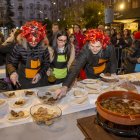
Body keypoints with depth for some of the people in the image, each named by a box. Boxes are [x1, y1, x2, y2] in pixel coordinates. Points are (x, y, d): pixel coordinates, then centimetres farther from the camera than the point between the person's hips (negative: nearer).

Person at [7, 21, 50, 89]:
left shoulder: (43, 47, -13)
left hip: (40, 81, 2)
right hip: (23, 82, -1)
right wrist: (12, 72, -26)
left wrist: (40, 74, -17)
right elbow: (10, 62, -6)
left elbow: (46, 63, -2)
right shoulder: (19, 48, -17)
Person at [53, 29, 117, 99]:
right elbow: (75, 68, -46)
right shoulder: (85, 52, -36)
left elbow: (113, 61, -8)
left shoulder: (109, 48, -29)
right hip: (92, 78, -2)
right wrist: (65, 86, -57)